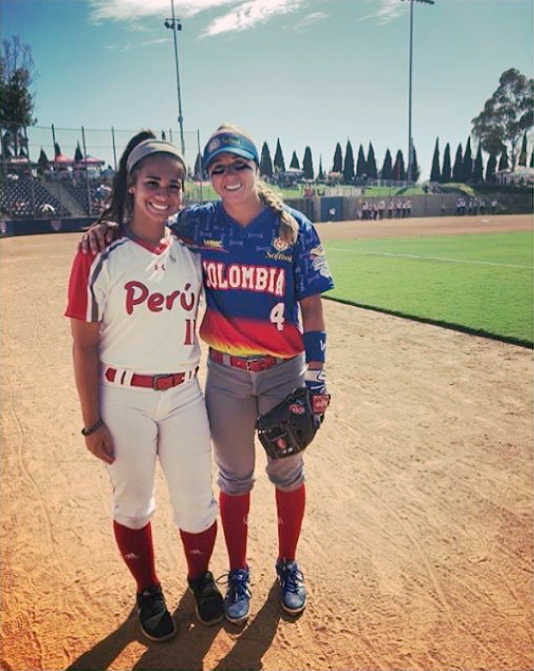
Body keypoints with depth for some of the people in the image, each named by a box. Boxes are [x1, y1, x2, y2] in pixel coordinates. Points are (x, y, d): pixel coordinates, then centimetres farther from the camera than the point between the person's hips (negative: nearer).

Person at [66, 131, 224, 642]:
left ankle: (200, 578, 43)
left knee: (196, 503, 13)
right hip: (123, 398, -2)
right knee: (132, 505, 15)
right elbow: (84, 343, -8)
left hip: (184, 394, 3)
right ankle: (148, 591, 41)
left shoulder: (191, 251, 3)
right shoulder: (99, 255, -9)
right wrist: (92, 422, -7)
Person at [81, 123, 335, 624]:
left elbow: (311, 304, -5)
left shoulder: (295, 227, -7)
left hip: (284, 371, 0)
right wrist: (109, 227, -10)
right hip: (225, 375, 1)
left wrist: (316, 372, -8)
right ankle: (238, 573, 37)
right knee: (235, 478, 14)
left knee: (287, 472, 15)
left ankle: (288, 566, 39)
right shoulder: (198, 223, -3)